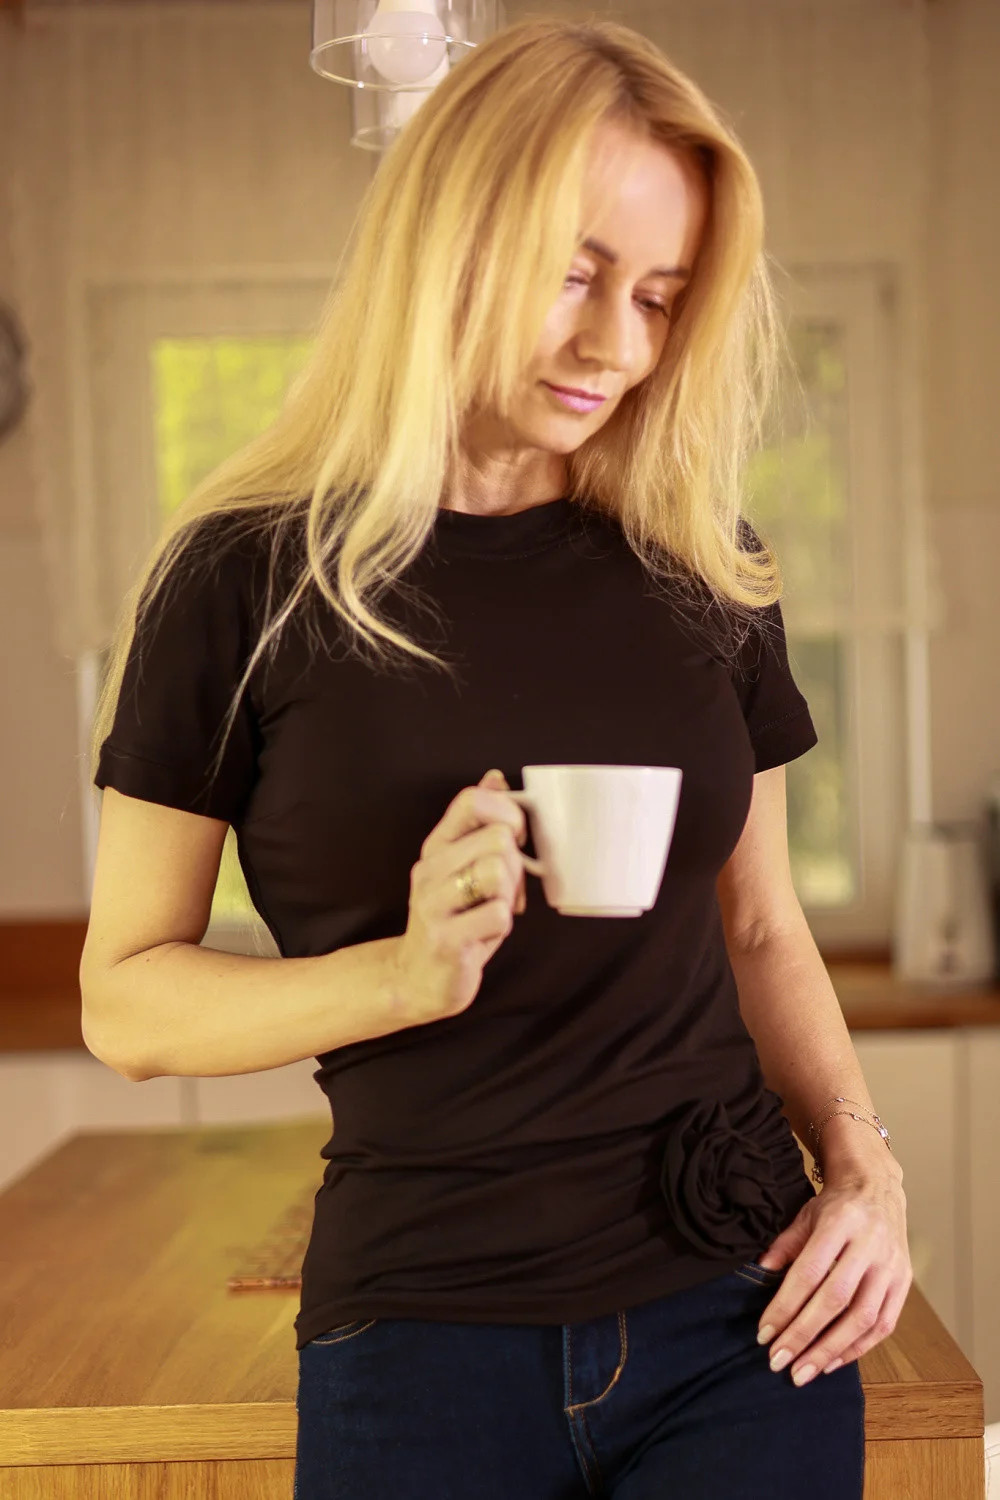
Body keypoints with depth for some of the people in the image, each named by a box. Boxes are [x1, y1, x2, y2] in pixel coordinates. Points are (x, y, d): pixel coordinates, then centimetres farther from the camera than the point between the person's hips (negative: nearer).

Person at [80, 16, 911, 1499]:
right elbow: (128, 999, -4)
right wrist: (408, 972, -19)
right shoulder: (250, 580, -6)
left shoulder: (705, 573, 4)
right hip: (425, 1334, -2)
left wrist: (860, 1156, -3)